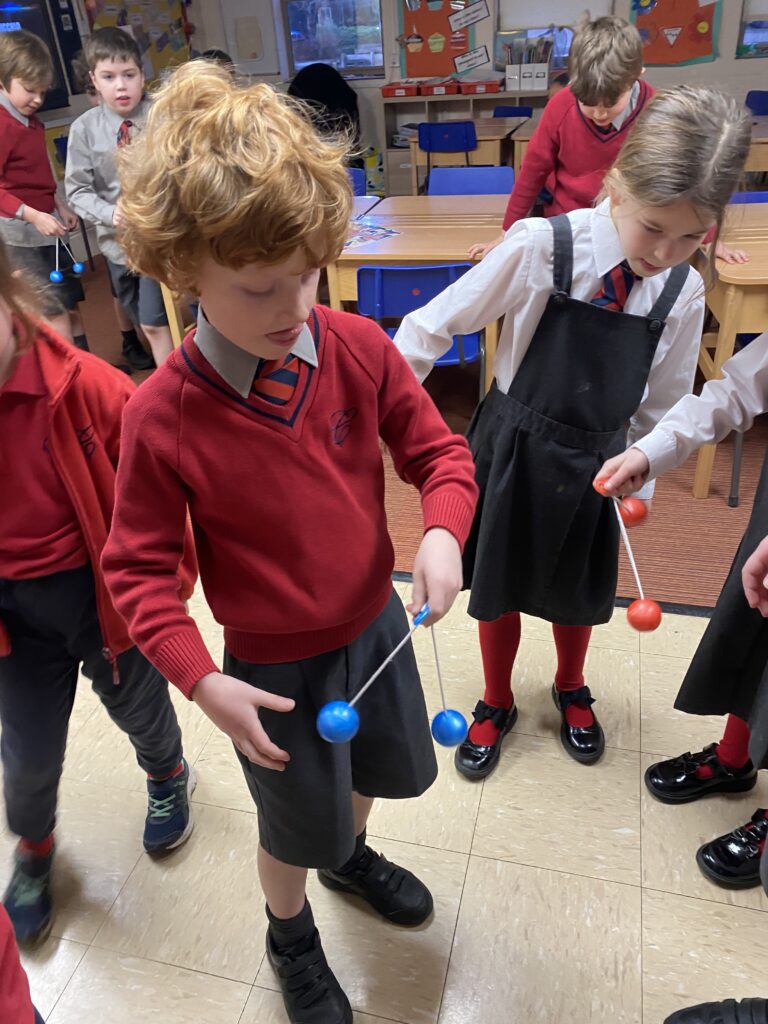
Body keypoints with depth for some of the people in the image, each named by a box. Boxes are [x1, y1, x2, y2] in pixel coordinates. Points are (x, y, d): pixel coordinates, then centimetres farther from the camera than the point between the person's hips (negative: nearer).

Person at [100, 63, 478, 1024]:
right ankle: (290, 937, 57)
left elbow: (438, 450, -5)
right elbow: (139, 568, -14)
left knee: (383, 767, 29)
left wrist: (442, 530, -25)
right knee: (298, 825, 20)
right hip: (273, 663, -3)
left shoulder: (358, 348, -17)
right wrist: (201, 680, -24)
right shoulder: (160, 416, -24)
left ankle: (353, 855, 66)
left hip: (376, 621, 4)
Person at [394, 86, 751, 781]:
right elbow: (438, 324, -13)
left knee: (578, 590, 20)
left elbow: (661, 409, 4)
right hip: (512, 446, -2)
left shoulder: (683, 294, -9)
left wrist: (640, 483, 4)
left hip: (596, 461, 3)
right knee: (498, 584, 13)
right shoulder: (541, 247, -21)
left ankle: (571, 690, 52)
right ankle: (497, 706, 41)